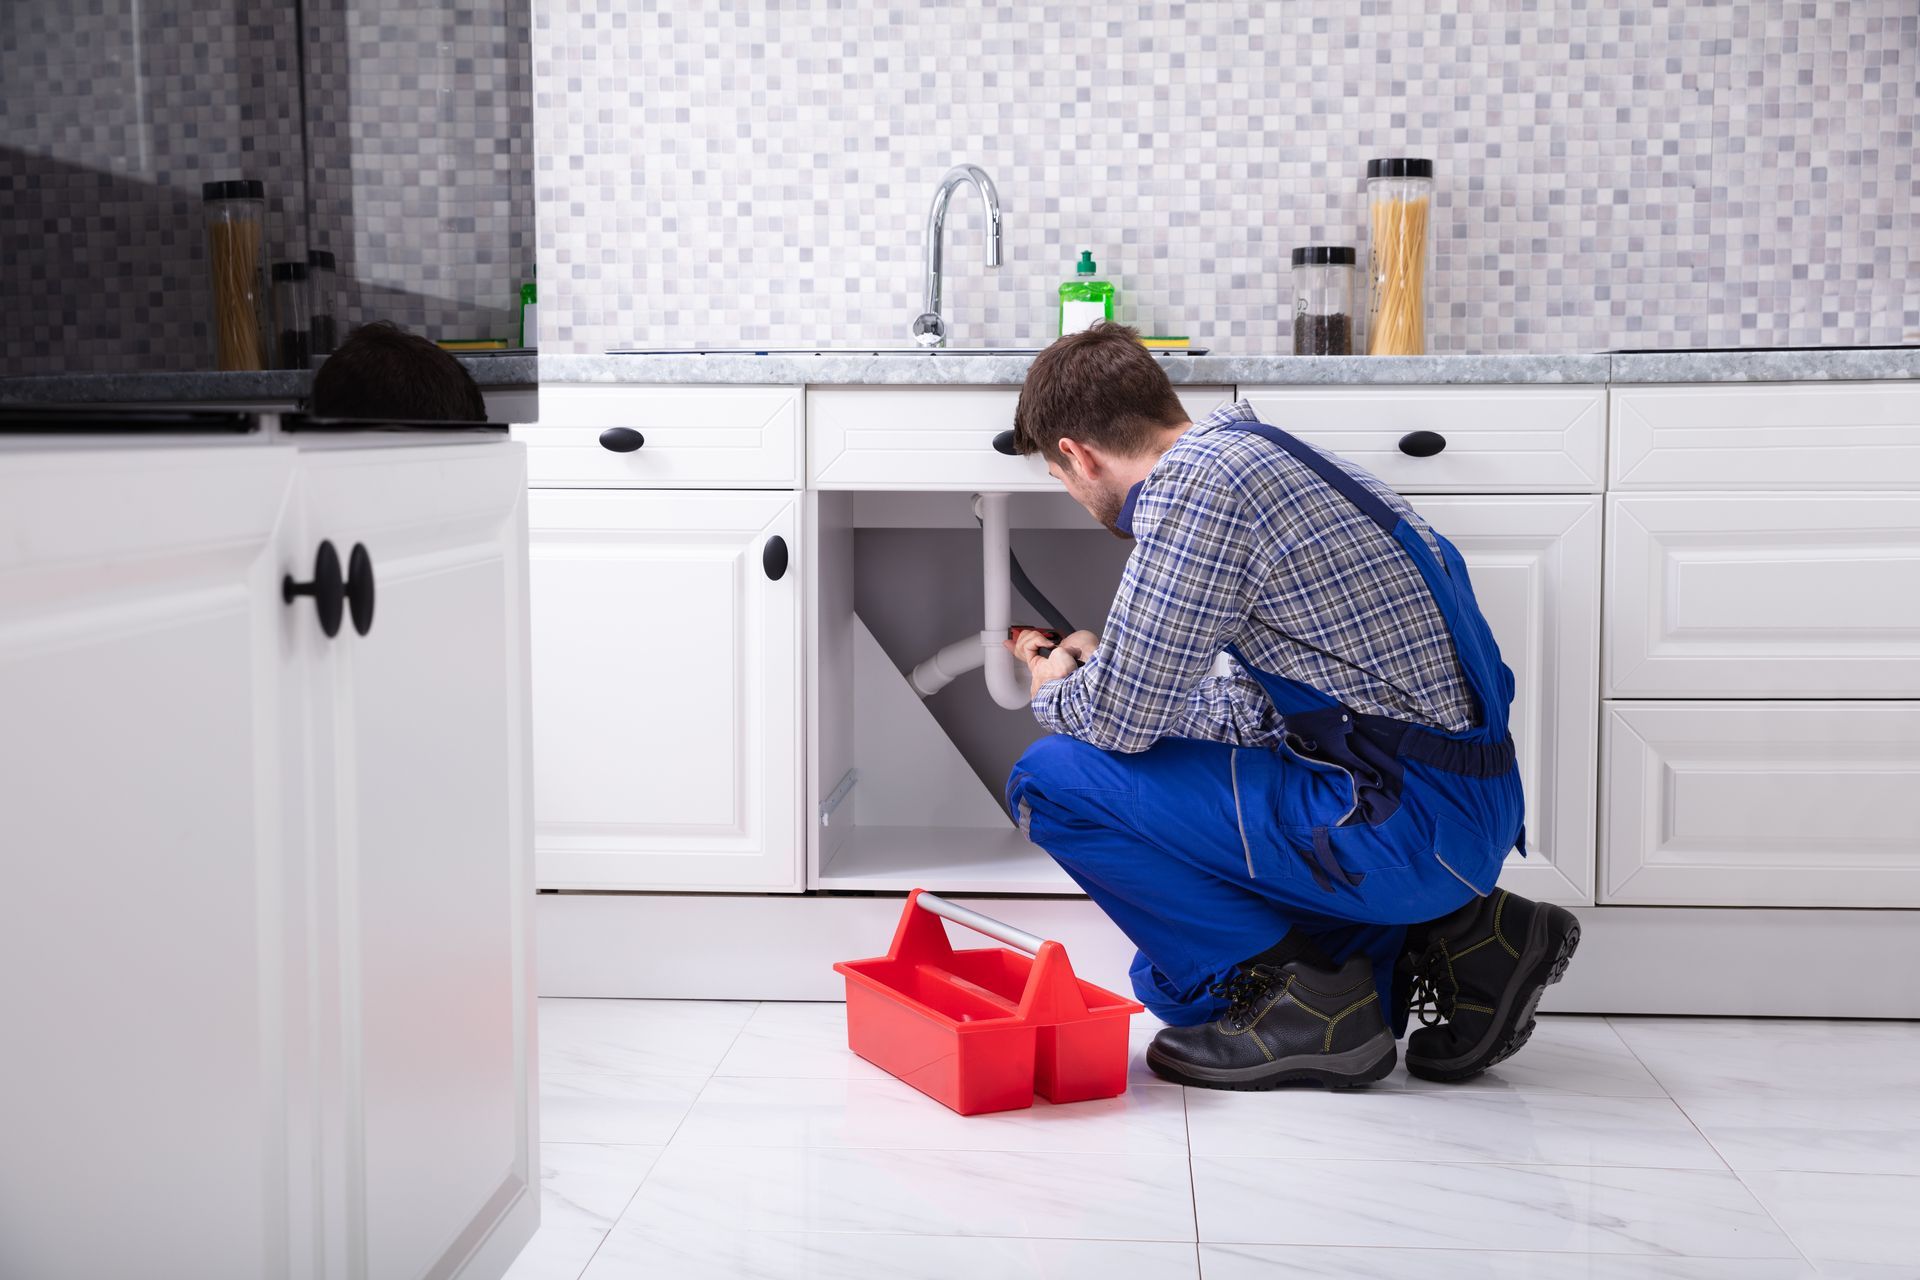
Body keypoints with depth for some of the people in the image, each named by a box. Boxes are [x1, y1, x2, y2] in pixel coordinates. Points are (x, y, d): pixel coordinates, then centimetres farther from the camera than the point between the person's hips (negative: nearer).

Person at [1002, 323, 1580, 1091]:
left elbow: (1122, 719, -14)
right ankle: (1451, 936, 15)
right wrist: (1097, 670, 32)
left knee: (1054, 780, -8)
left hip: (1409, 821, -10)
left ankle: (1292, 1001, -2)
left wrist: (1056, 695, 10)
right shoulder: (1254, 453, 15)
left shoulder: (1195, 483, -16)